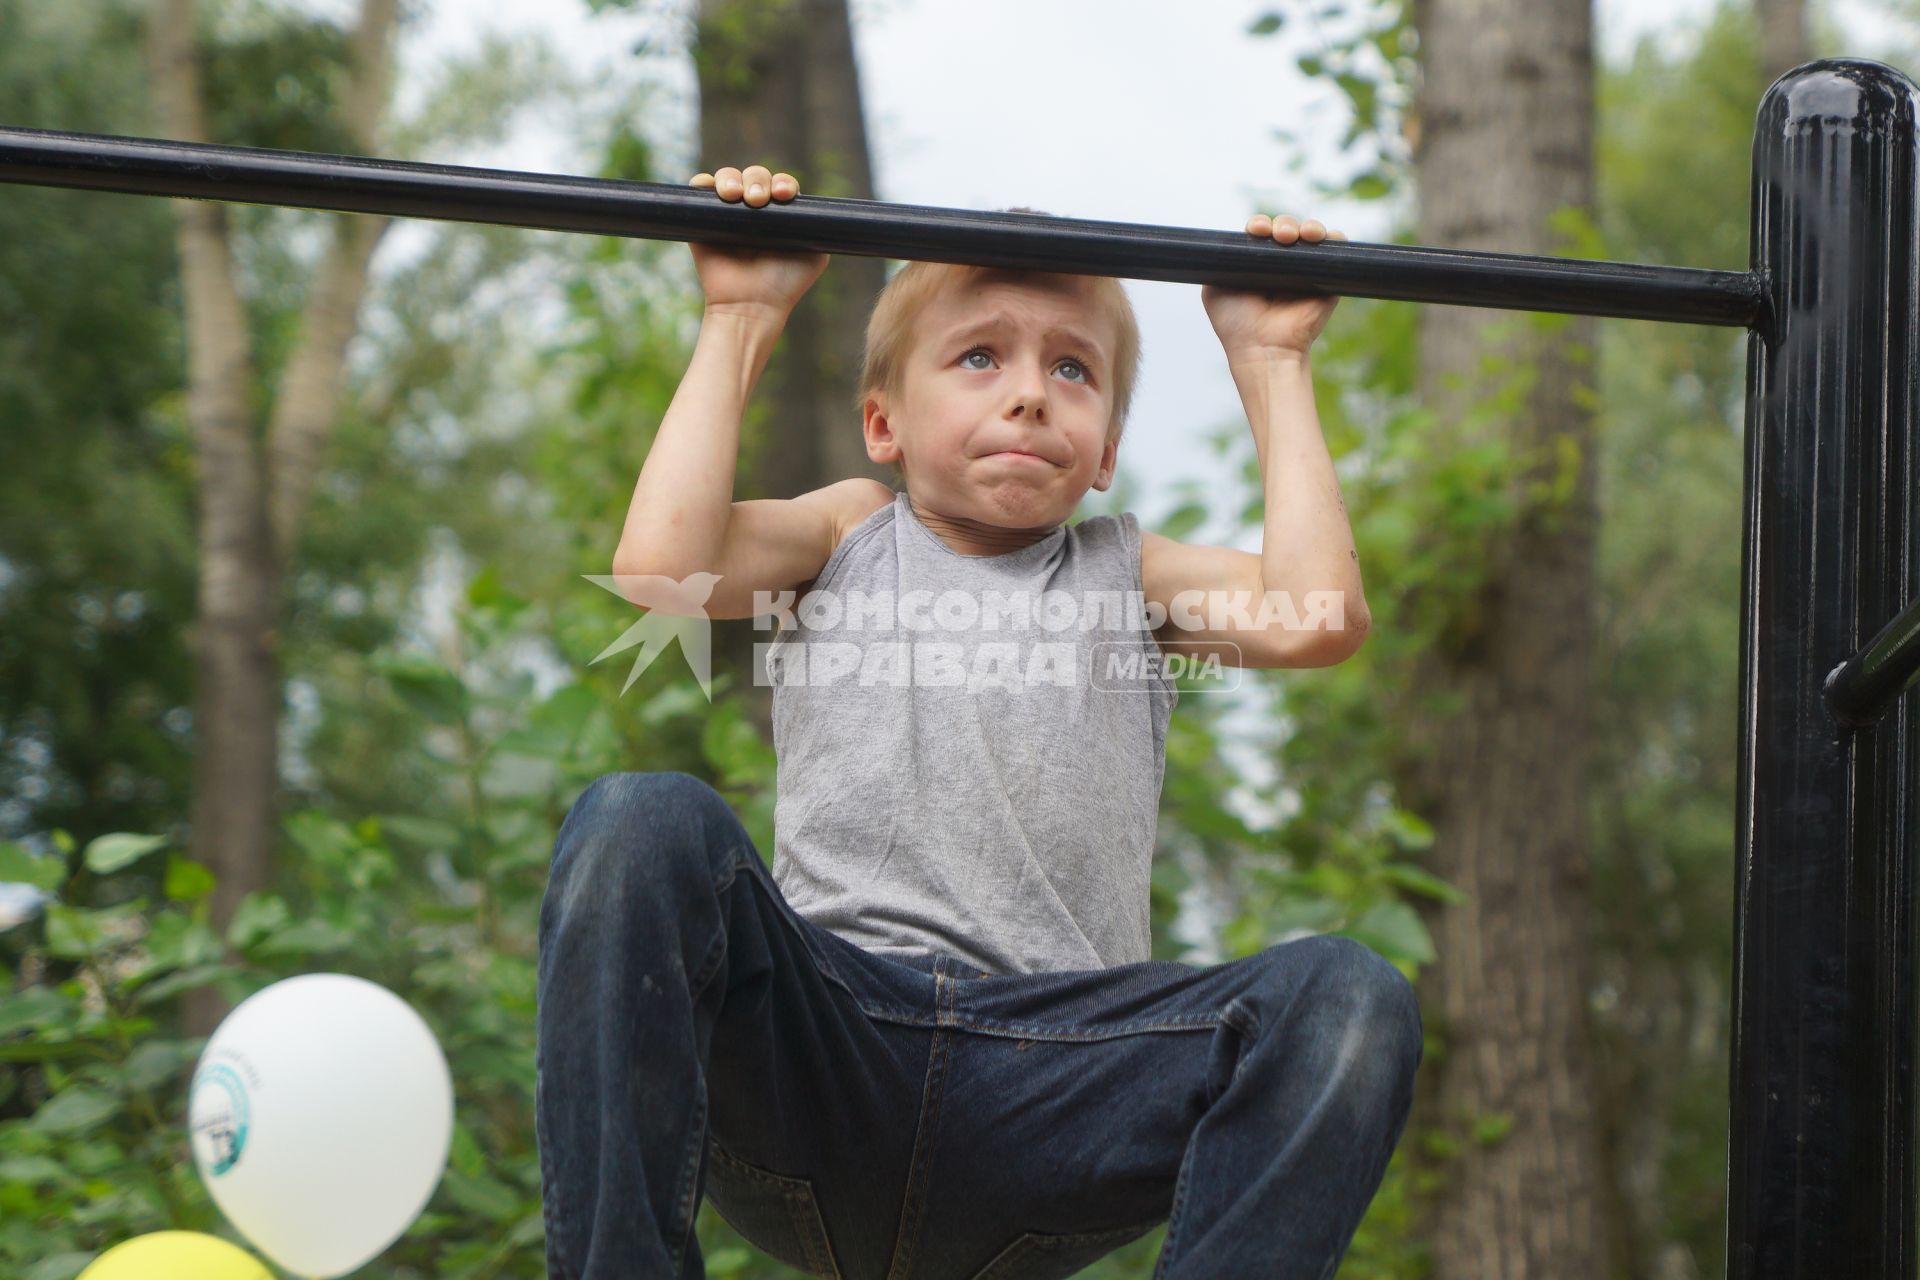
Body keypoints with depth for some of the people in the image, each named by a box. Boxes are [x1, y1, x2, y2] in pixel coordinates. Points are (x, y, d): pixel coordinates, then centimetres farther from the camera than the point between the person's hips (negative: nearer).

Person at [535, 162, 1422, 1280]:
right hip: (809, 1044, -1)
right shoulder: (850, 536, 24)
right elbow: (665, 566, 3)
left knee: (1349, 998, -26)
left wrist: (1272, 363, 15)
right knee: (646, 825, -31)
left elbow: (1316, 617, 5)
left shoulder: (1126, 571, 26)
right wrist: (740, 325, 12)